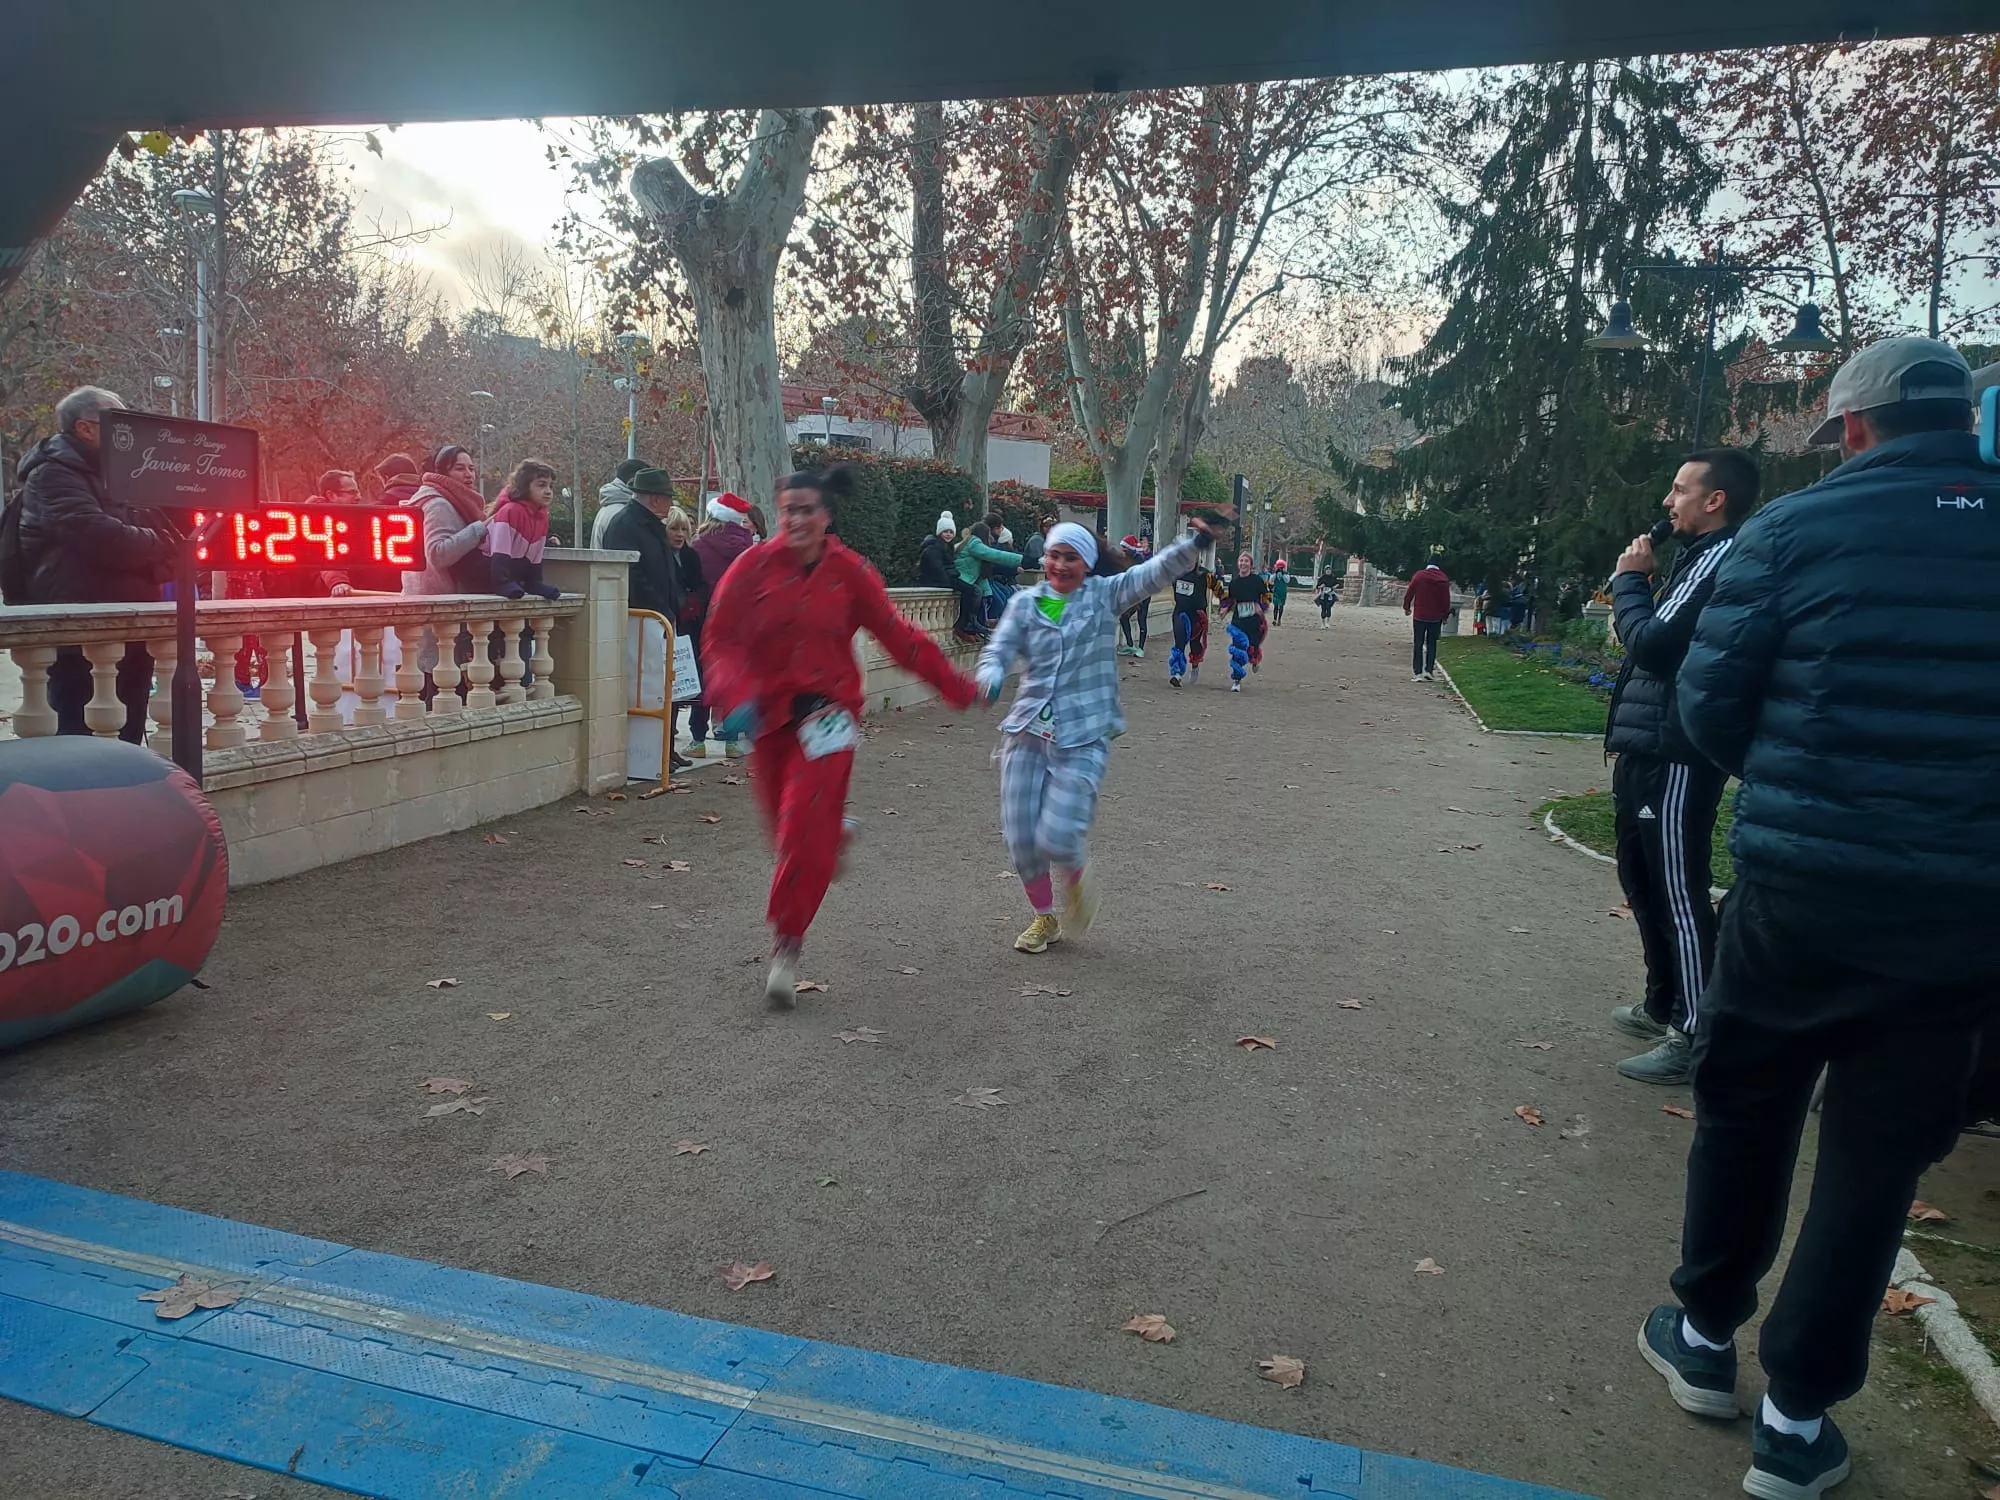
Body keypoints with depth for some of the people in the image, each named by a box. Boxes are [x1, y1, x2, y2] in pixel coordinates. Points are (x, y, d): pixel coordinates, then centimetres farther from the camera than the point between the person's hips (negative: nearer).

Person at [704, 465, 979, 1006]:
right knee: (787, 825, 14)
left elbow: (898, 635, 3)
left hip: (828, 710, -2)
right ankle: (835, 833, 52)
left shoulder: (851, 572, -5)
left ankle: (786, 948, 2)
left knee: (805, 832, -12)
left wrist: (957, 686, 3)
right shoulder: (754, 566, -6)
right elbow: (722, 640, -8)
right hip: (769, 712, 2)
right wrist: (735, 698, -26)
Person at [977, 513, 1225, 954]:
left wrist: (1194, 543, -26)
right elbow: (998, 651, 0)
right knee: (1020, 835, 5)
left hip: (1083, 740, -3)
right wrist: (990, 677, -23)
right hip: (1027, 733, 3)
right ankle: (1044, 918, 29)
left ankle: (1078, 882, 26)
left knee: (1057, 839, -11)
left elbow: (1159, 570, -8)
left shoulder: (1105, 595, 2)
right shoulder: (1025, 603, 6)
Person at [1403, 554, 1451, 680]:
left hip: (1419, 616, -1)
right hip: (1436, 617, 1)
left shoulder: (1419, 575, -7)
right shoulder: (1444, 580, -2)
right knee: (1432, 644, 11)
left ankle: (1418, 672, -4)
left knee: (1418, 644, 2)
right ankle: (1429, 671, 6)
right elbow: (1446, 600, 1)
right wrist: (1445, 614, 13)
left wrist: (1406, 607, 12)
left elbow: (1409, 593, -2)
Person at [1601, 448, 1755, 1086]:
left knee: (1678, 895, -5)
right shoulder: (1699, 558, 17)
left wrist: (1629, 579, -9)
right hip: (1648, 752, 11)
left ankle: (1695, 1037, 3)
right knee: (1643, 881, 20)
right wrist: (1638, 584, 7)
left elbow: (1653, 644, -21)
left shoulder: (1721, 560, -15)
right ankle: (1663, 1006, 34)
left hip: (1675, 761, -11)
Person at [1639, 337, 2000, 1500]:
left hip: (1800, 889, -2)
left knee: (1743, 1113, 19)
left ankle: (1708, 1335, 35)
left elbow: (1710, 706, -6)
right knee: (1879, 1157, 13)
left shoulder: (1796, 527, -8)